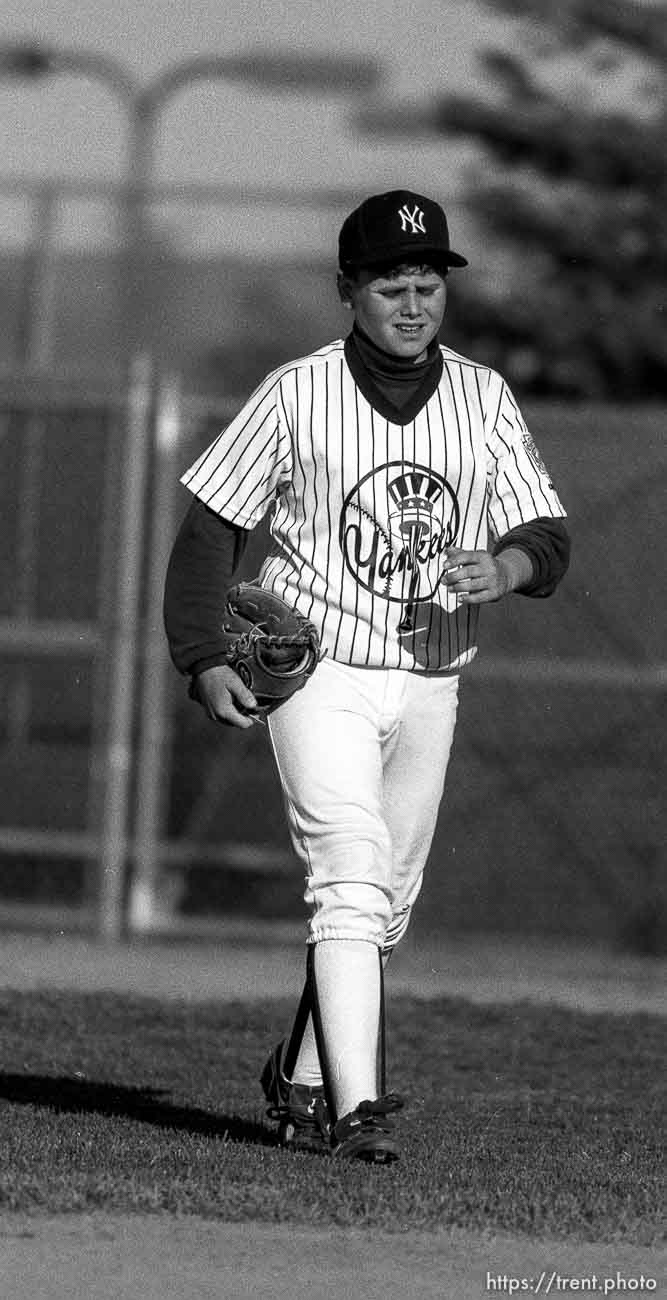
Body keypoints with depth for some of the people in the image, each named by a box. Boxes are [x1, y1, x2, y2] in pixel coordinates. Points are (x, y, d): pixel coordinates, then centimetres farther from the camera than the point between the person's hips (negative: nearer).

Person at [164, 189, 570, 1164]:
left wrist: (507, 566, -22)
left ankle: (304, 1080, 32)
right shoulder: (295, 396, -5)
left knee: (387, 899, 12)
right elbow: (212, 527, 0)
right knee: (352, 874, -19)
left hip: (429, 683, 4)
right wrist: (205, 662, -9)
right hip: (318, 672, -4)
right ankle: (355, 1109, -25)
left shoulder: (483, 400, 3)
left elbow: (548, 537, 1)